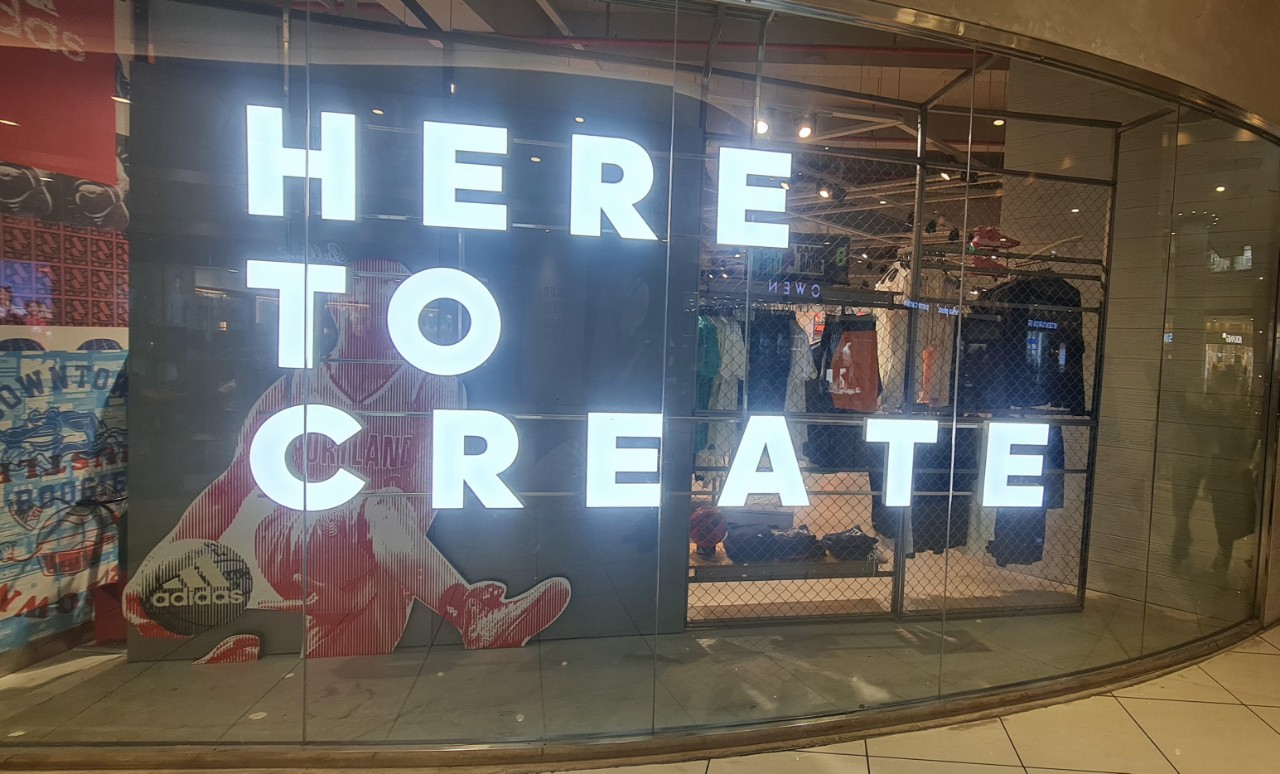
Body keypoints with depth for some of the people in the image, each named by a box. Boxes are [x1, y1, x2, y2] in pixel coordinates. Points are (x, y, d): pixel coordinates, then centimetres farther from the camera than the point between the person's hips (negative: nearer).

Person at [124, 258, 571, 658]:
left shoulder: (435, 389, 8)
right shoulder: (291, 391, 14)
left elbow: (424, 494, -4)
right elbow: (230, 489, 12)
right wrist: (160, 559, -3)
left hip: (375, 562, 1)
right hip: (287, 551, 0)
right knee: (380, 507, -33)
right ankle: (473, 616, -44)